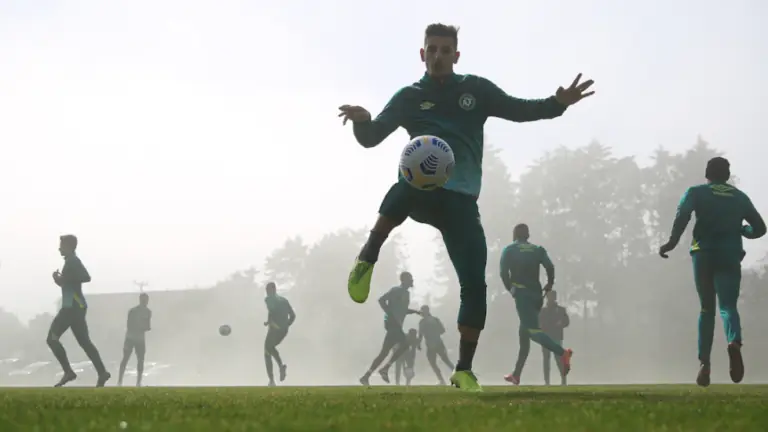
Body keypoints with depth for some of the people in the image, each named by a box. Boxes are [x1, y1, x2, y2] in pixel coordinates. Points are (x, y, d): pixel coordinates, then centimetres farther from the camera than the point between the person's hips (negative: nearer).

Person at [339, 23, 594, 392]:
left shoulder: (476, 89, 13)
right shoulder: (409, 97, 11)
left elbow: (518, 110, 13)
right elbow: (370, 138, 8)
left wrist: (558, 103, -6)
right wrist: (361, 121, -17)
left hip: (461, 199, 2)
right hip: (421, 190, -2)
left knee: (474, 284, -8)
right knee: (404, 191, -42)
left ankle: (464, 370, 5)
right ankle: (368, 259, -18)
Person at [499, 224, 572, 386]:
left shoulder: (509, 250, 4)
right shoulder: (538, 250, 12)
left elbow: (504, 272, -7)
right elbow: (550, 266, -4)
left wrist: (510, 289, 7)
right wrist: (550, 283, 11)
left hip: (522, 294, -5)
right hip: (536, 295, 5)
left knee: (533, 330, -16)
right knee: (524, 334, 12)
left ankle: (562, 353, -40)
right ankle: (516, 375, 14)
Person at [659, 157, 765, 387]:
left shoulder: (696, 192, 8)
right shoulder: (740, 197, 16)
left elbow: (683, 214, -13)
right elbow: (759, 228, 15)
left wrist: (672, 241, -20)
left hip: (704, 254, 0)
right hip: (731, 256, 0)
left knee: (707, 309, 11)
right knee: (728, 306, -6)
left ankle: (704, 362, 0)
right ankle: (734, 342, -39)